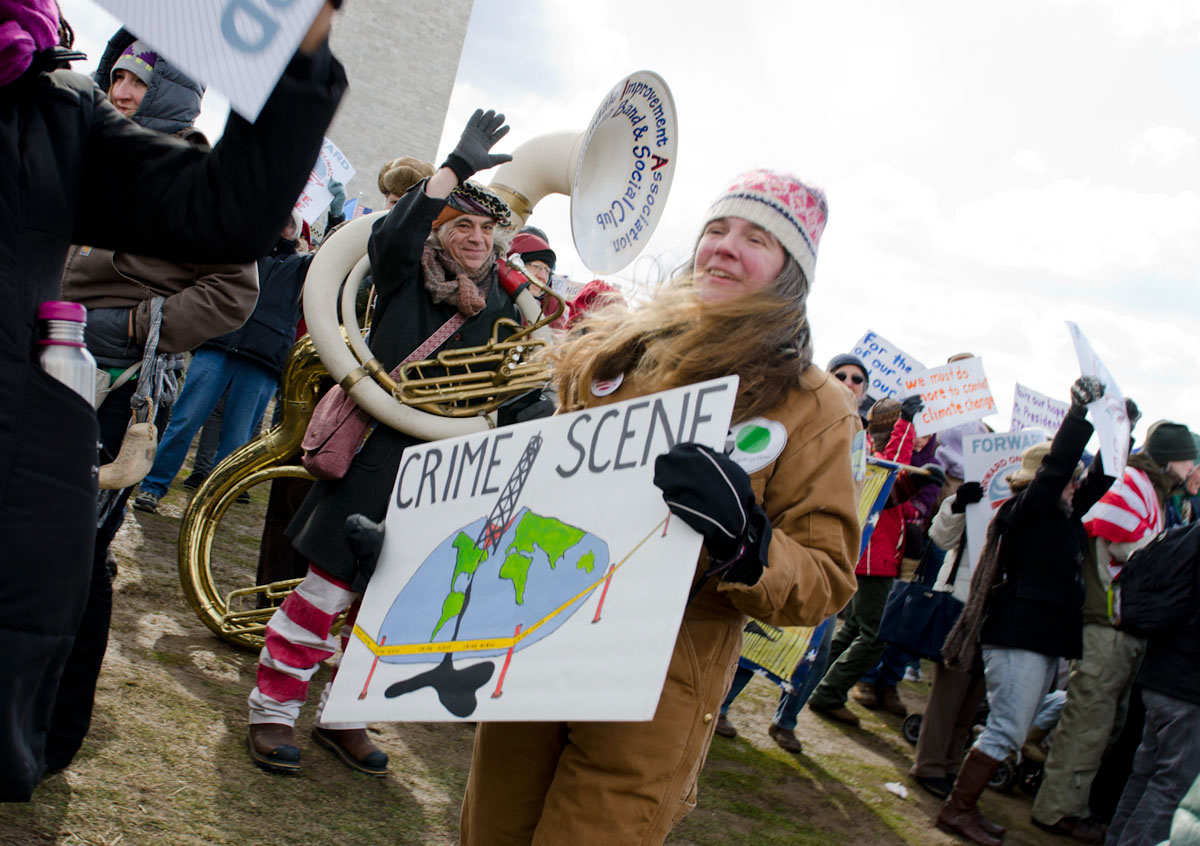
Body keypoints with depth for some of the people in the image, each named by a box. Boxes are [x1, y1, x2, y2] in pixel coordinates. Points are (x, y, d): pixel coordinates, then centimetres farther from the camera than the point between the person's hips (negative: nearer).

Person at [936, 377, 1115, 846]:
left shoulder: (1062, 517, 15)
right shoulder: (1026, 509, -9)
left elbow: (1098, 480, 23)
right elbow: (1056, 465, -20)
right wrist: (1080, 410, -21)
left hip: (1045, 639, 9)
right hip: (1018, 635, -9)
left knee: (1010, 731, 10)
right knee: (1007, 730, -9)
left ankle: (965, 806, 16)